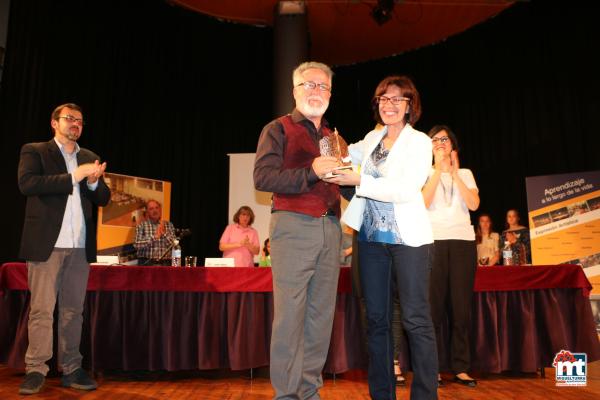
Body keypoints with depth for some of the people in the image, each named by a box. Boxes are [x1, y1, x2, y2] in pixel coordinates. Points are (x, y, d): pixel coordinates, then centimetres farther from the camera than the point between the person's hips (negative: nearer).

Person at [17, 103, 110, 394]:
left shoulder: (89, 158, 18)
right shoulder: (34, 151, 6)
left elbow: (103, 199, 15)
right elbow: (26, 184, -12)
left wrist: (93, 183, -6)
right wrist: (73, 177, -15)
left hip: (80, 246, 4)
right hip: (47, 243, -4)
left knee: (73, 311, 7)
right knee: (41, 310, -1)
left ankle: (71, 370, 14)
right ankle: (35, 370, 9)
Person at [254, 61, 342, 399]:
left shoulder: (333, 137, 22)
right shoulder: (278, 129, 4)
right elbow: (263, 178, -9)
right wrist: (311, 172, -19)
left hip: (330, 228, 6)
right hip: (294, 226, -5)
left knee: (321, 314, 7)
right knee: (290, 313, -5)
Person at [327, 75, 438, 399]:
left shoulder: (420, 142, -3)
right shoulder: (372, 138, 12)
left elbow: (406, 190, -17)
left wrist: (359, 181, -21)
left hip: (407, 237, -5)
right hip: (371, 237, 5)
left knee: (415, 319, -3)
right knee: (376, 319, 9)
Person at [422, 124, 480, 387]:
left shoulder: (465, 174, 17)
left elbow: (474, 204, -1)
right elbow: (423, 203, -9)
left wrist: (454, 173, -2)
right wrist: (439, 170, -7)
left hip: (463, 241, 2)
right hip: (434, 241, -2)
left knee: (461, 305, 1)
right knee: (434, 305, -4)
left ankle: (461, 368, 7)